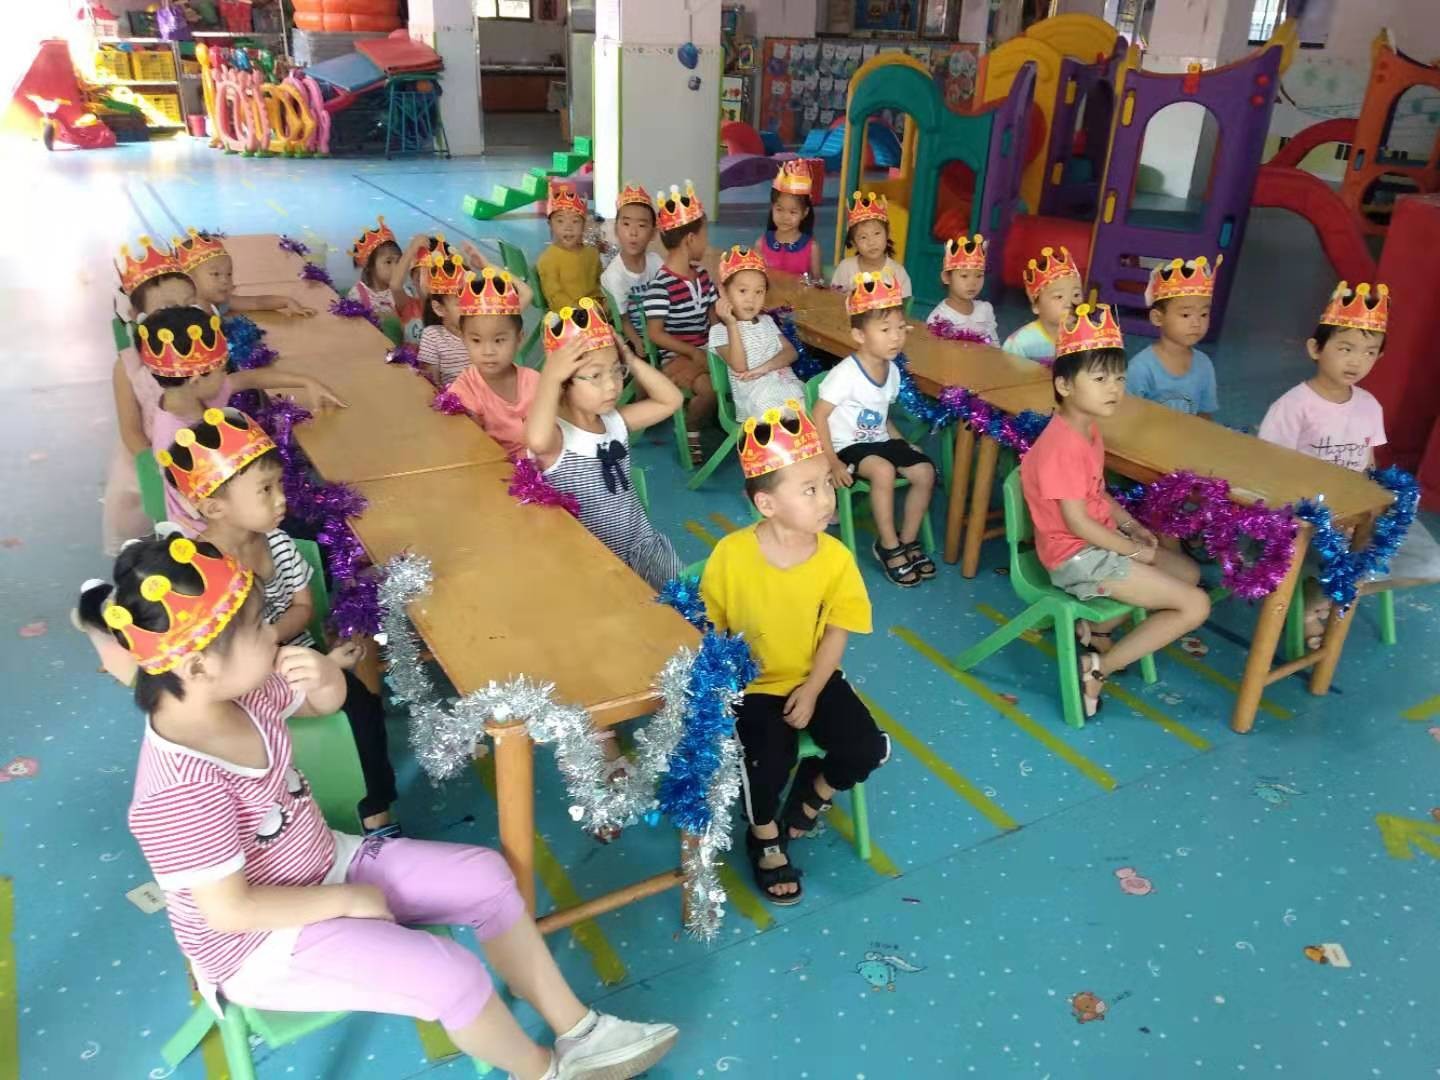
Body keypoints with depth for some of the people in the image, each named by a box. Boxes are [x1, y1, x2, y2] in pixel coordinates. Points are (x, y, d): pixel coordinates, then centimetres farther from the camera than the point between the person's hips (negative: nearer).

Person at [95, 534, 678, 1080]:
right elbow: (231, 910, -28)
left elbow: (325, 702, 8)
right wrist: (348, 900, -17)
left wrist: (325, 674, -18)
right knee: (451, 973, -21)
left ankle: (580, 1032, 15)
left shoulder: (237, 691, -10)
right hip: (265, 945, -8)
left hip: (324, 862, 9)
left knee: (485, 875, 1)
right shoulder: (179, 789, -33)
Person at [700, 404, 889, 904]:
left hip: (813, 678, 3)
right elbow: (709, 627, -6)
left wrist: (811, 693, -13)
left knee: (868, 749, -13)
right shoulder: (730, 554, -19)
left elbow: (836, 634, -6)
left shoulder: (836, 557, -14)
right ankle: (764, 838, 9)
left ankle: (815, 789, 22)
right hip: (749, 686, -2)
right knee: (769, 758, -25)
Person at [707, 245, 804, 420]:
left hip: (787, 383, 5)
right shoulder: (719, 330, 1)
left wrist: (766, 366, -10)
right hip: (754, 394, -5)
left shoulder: (767, 321, 20)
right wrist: (732, 324, -16)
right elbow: (739, 366, -13)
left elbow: (791, 352, 9)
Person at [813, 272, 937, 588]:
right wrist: (832, 462, -23)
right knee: (883, 470, -33)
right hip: (848, 445, -7)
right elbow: (819, 416, -19)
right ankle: (888, 545, -16)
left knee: (924, 471, -10)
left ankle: (907, 540, 5)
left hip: (879, 441, 7)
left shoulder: (892, 371, 3)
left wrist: (901, 443, 5)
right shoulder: (846, 373, -21)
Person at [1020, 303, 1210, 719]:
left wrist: (1130, 525, 5)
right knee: (1195, 605, -7)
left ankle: (1093, 629, 15)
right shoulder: (1062, 445, -26)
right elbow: (1077, 523, -25)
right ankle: (1097, 668, -1)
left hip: (1101, 541, 10)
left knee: (1189, 573, 21)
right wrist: (1134, 550, -12)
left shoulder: (1088, 428, 6)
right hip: (1077, 556, -10)